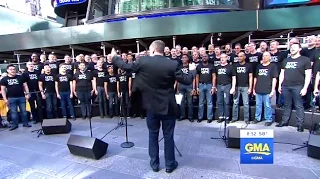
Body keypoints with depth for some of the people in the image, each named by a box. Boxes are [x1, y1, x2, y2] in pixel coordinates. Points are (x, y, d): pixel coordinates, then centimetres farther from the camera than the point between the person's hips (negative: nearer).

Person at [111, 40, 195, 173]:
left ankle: (154, 164, 28)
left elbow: (126, 67, 2)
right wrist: (192, 70, 14)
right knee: (168, 136, 13)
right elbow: (186, 80, -7)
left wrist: (114, 57, 21)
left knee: (153, 135, 17)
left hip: (152, 105, 1)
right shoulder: (172, 64, -10)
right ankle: (170, 164, 26)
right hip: (168, 106, 0)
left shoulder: (143, 61, -9)